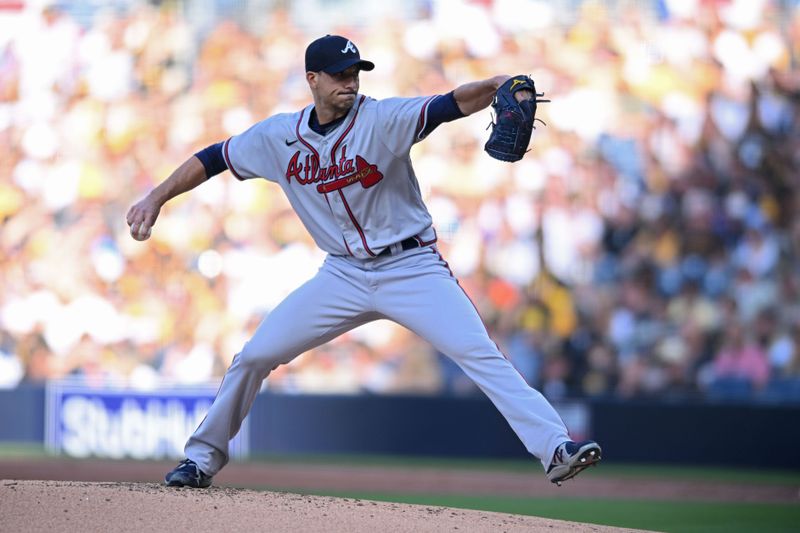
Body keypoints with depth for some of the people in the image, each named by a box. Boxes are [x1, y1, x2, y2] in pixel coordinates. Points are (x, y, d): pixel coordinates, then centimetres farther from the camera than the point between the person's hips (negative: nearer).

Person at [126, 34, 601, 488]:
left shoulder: (382, 119, -14)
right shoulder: (278, 136, -2)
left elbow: (449, 107, -29)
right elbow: (214, 159, 9)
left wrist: (493, 87, -49)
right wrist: (155, 200, 2)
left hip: (412, 268, -4)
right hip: (343, 275, 4)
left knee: (482, 355, -19)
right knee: (254, 356, 2)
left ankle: (555, 448, -21)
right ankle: (204, 457, 20)